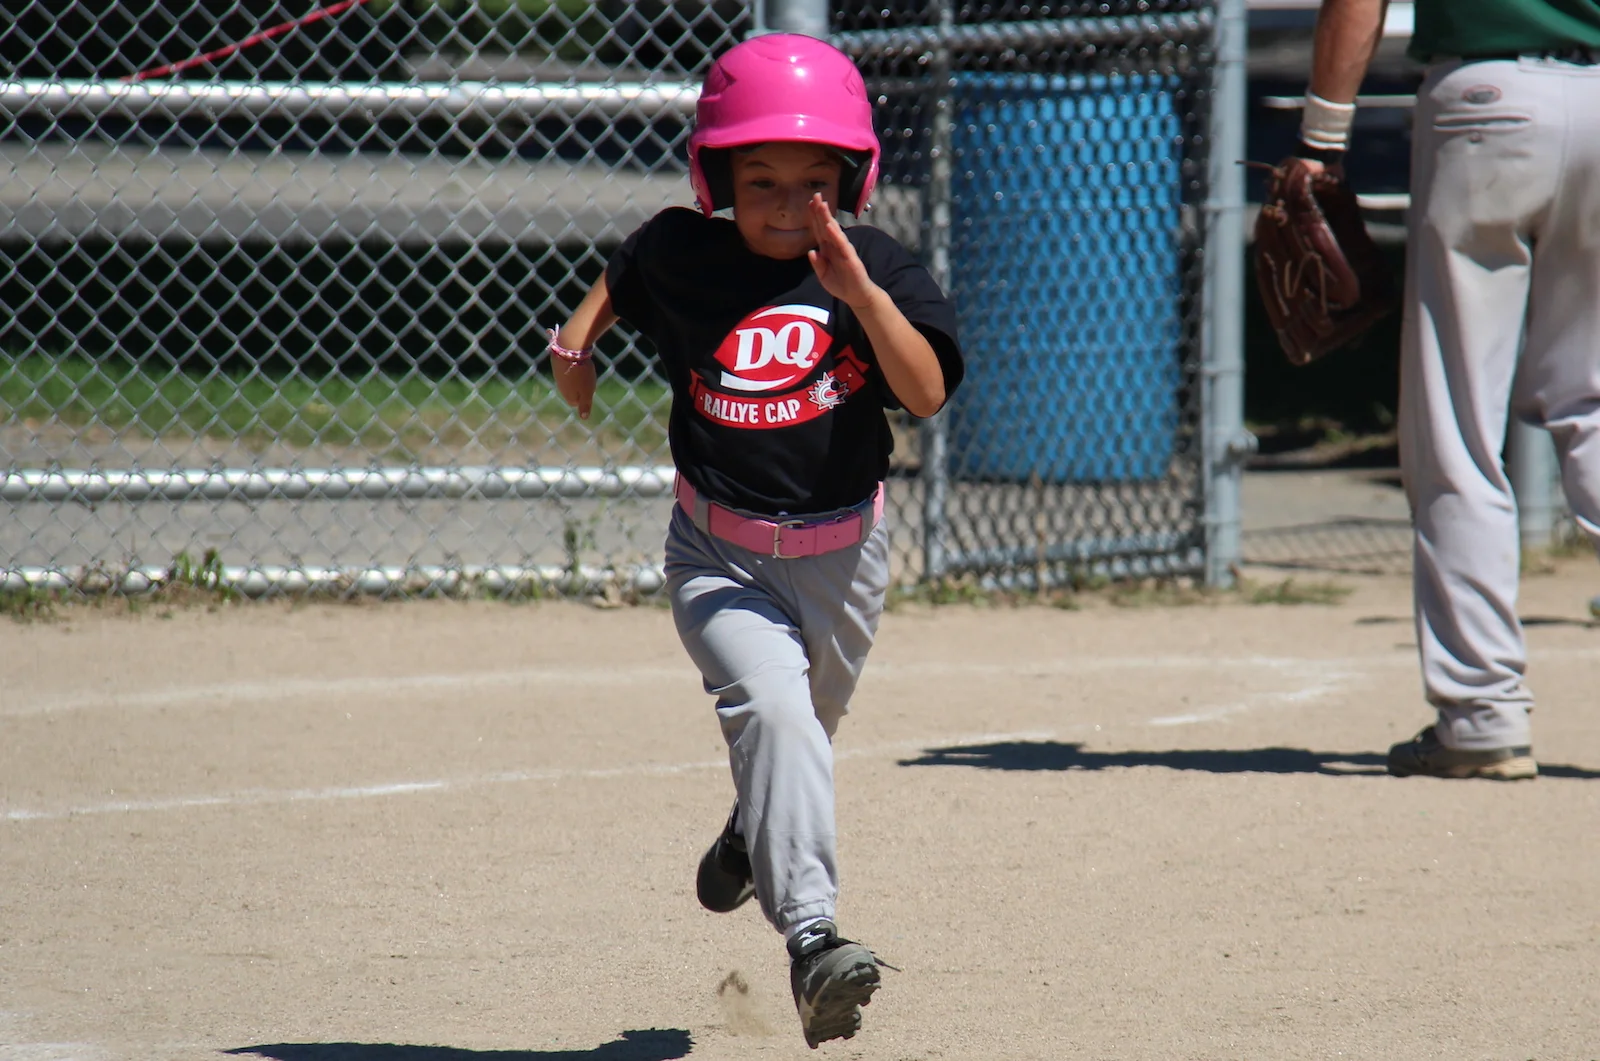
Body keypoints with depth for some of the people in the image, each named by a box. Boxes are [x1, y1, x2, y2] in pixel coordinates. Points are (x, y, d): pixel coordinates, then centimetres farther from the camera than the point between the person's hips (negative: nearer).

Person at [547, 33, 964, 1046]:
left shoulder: (876, 268, -9)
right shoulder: (683, 255, -5)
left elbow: (926, 392, -23)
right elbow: (626, 276, 20)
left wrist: (864, 294, -33)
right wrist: (580, 333, 6)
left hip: (842, 554, 2)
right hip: (721, 558, -2)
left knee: (800, 728, 21)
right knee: (774, 708, -26)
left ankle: (753, 836, 58)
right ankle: (811, 936, -36)